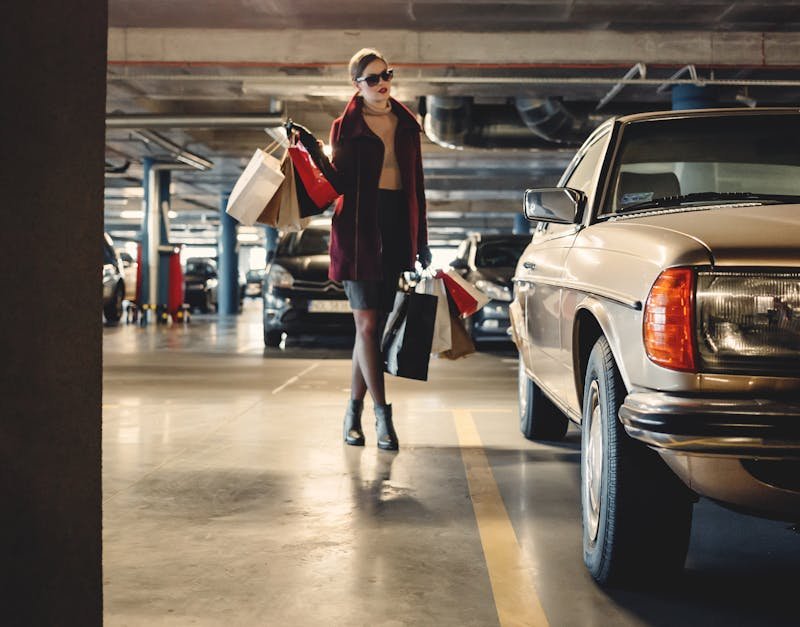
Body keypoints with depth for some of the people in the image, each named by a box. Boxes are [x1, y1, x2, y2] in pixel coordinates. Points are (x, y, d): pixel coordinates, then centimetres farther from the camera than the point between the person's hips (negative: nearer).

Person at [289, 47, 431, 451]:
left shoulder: (406, 125, 13)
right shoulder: (346, 127, 2)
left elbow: (416, 184, 15)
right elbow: (339, 184, -2)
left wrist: (421, 239, 13)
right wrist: (315, 151, -16)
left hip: (396, 230, 4)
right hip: (359, 230, -4)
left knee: (376, 325, 5)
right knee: (367, 324, -9)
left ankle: (354, 411, 14)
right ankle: (383, 414, -7)